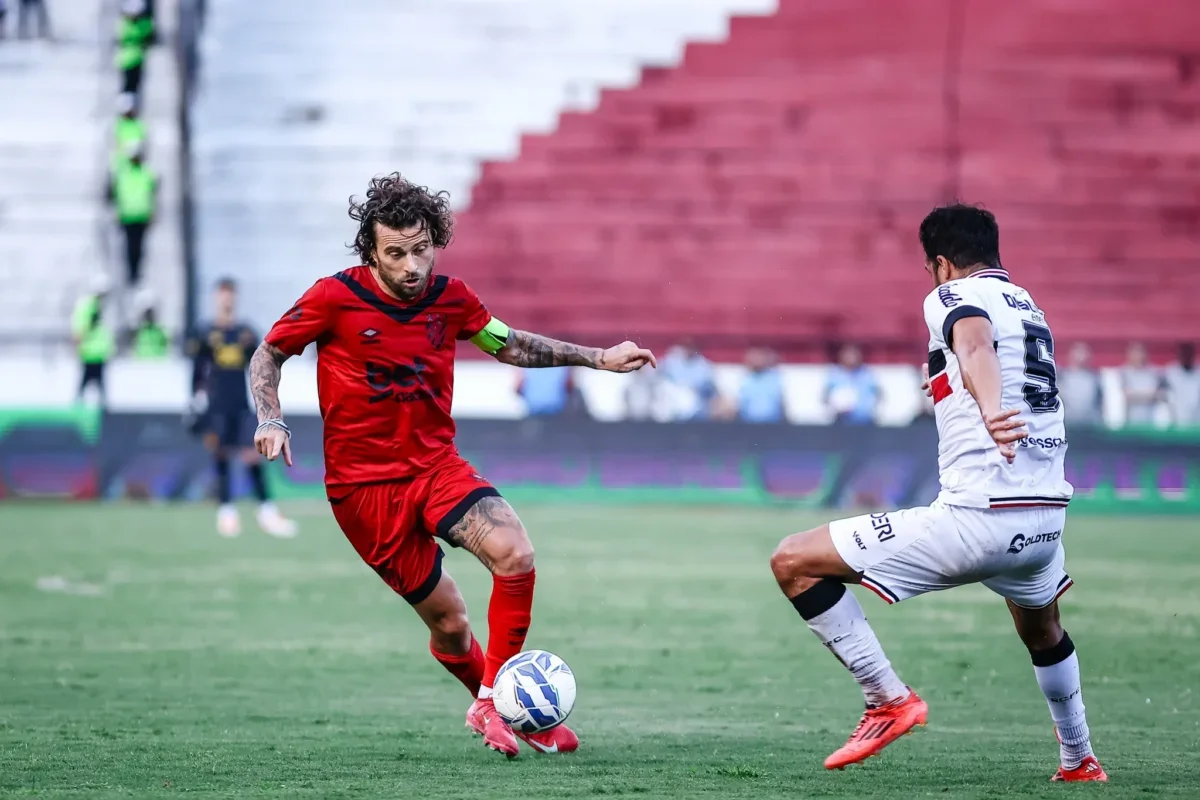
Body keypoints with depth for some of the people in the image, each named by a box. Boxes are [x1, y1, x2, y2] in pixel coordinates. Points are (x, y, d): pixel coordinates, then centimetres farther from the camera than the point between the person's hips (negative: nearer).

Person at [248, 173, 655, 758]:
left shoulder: (450, 297, 0)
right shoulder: (335, 298, -12)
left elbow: (509, 345, 19)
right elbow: (268, 356, 2)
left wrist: (600, 358, 15)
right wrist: (271, 420, -15)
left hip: (437, 464, 3)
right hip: (364, 484, -3)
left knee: (516, 556, -23)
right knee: (448, 621, -3)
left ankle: (495, 707, -10)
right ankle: (491, 702, 25)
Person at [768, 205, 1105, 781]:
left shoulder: (953, 296, -3)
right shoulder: (1028, 305, 20)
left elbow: (976, 344, -27)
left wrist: (990, 408, -48)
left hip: (978, 517, -8)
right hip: (1046, 514, 8)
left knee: (793, 562, -5)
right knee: (1042, 631, 40)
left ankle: (889, 698, -7)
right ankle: (1080, 761, 49)